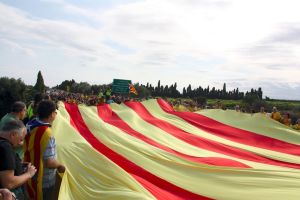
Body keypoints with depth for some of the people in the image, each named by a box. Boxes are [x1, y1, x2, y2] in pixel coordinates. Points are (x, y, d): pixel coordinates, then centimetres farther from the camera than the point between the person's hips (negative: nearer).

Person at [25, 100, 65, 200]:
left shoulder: (30, 125, -4)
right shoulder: (47, 133, -31)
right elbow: (49, 162, -32)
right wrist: (60, 165, -13)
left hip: (31, 176, 8)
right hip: (44, 181, -8)